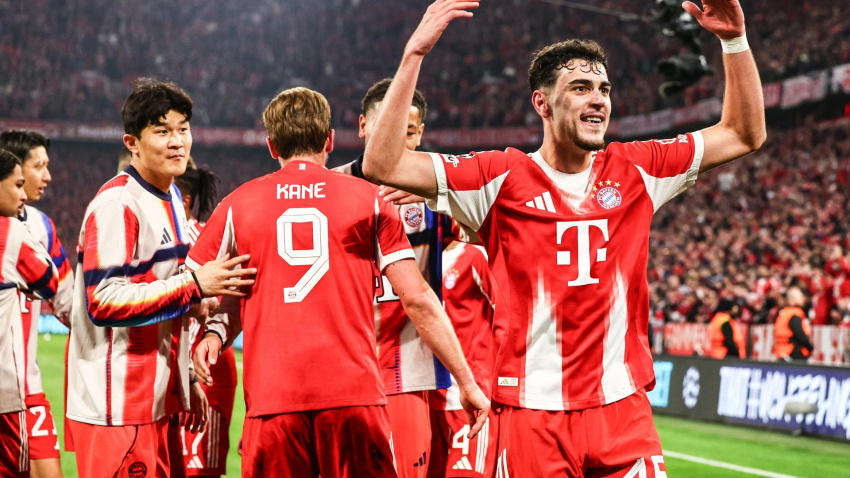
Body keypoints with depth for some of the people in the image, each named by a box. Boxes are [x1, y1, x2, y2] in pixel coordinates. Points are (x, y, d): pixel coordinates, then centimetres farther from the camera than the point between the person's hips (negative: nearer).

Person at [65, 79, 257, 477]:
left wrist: (186, 379, 22)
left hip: (157, 397, 9)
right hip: (115, 404, -9)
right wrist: (194, 286, -20)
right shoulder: (116, 204, -14)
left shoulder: (171, 199, 16)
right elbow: (103, 301, -22)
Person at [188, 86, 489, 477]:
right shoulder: (368, 200, 7)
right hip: (354, 391, -1)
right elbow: (417, 298, 5)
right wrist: (468, 382, 9)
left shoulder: (237, 205, 10)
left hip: (271, 397, 1)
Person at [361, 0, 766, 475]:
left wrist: (735, 40, 3)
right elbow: (383, 166, -10)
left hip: (624, 410, 3)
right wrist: (414, 56, -15)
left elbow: (745, 135, 14)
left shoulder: (634, 170, 8)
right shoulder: (503, 178, -2)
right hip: (532, 414, -2)